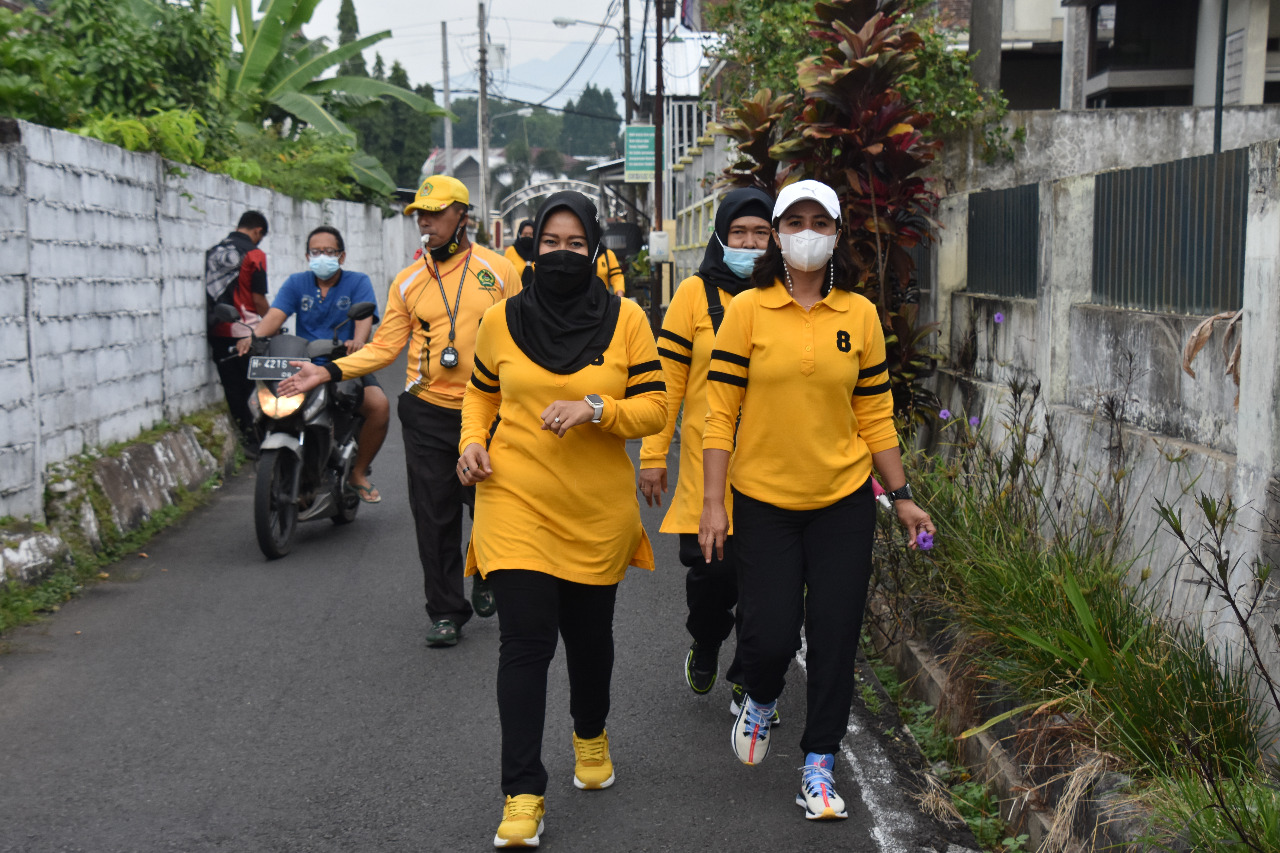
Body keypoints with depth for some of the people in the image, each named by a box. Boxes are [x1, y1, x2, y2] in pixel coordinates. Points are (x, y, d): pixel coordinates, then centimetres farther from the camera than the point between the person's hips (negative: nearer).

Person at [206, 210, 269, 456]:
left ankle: (245, 437, 13)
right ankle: (254, 439, 4)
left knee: (232, 388, 9)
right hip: (244, 331, -6)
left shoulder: (213, 252, 11)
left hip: (216, 331, 6)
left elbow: (208, 290, 14)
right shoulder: (254, 254, -8)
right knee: (253, 386, 4)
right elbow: (258, 299, -9)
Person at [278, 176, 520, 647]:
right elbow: (384, 346, 3)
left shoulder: (498, 269, -1)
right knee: (434, 516, 4)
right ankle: (446, 612, 17)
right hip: (427, 413, 2)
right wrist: (328, 371, -8)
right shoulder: (408, 280, 5)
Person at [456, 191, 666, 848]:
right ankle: (523, 794, 0)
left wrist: (594, 408, -20)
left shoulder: (625, 319, -2)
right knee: (525, 641, -8)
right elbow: (481, 393, 16)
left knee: (589, 633, 16)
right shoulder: (502, 320, 1)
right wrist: (472, 442, -2)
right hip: (516, 503, -1)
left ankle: (590, 736, 46)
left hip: (598, 510, 1)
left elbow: (653, 408, -3)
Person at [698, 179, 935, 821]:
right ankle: (759, 700, 34)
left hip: (844, 501, 2)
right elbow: (720, 411, -5)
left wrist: (902, 496, 6)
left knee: (834, 635, 3)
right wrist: (712, 502, -9)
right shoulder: (747, 310, -4)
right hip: (763, 499, -2)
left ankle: (819, 764, 19)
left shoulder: (860, 315, 3)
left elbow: (874, 414, 7)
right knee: (769, 632, -2)